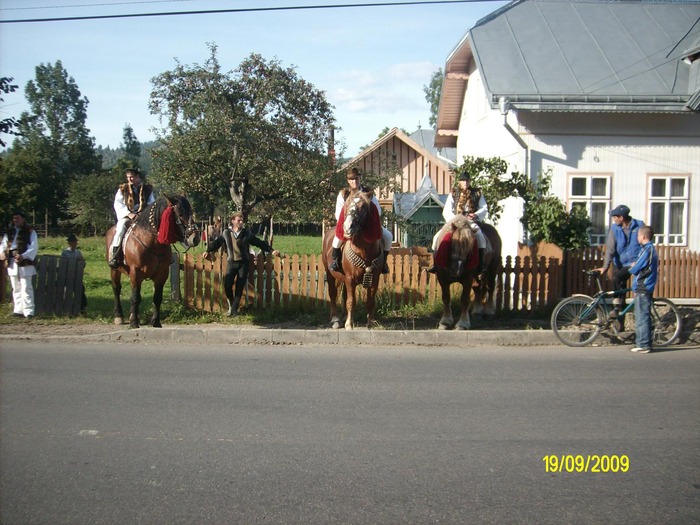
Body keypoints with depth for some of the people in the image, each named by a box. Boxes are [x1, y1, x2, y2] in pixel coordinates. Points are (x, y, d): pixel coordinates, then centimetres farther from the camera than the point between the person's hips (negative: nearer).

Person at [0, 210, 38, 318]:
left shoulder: (30, 232, -1)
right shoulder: (9, 232, 14)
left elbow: (33, 248, -10)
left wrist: (23, 256, -25)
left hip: (25, 265, -6)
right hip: (12, 264, 6)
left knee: (26, 288, -8)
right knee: (16, 289, 11)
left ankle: (28, 311, -8)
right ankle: (18, 310, 18)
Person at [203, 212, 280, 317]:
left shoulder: (247, 233, 3)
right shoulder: (226, 233, 2)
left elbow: (260, 243, 5)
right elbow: (216, 242, -1)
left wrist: (271, 250, -1)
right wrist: (208, 251, -18)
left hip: (244, 262, 0)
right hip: (232, 262, 0)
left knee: (239, 287, -2)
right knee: (227, 285, -10)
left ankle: (234, 310, 5)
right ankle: (231, 305, 15)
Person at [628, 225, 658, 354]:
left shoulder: (647, 250, -16)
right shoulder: (651, 249, 15)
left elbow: (635, 269, -15)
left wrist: (631, 267, 5)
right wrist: (634, 267, 6)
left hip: (642, 289, -10)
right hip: (645, 289, 10)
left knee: (642, 318, -6)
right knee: (642, 318, 14)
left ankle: (644, 345, -4)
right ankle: (642, 343, 19)